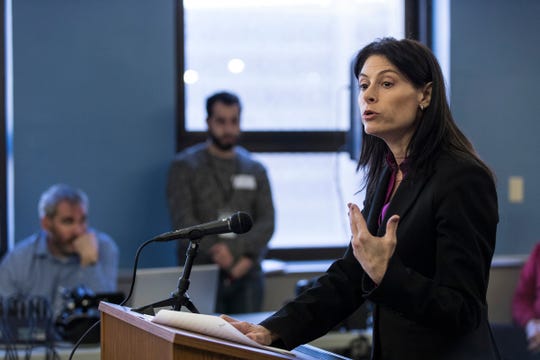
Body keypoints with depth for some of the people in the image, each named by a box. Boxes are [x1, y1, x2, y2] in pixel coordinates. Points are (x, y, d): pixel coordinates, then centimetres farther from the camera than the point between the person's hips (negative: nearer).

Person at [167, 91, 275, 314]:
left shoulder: (255, 170, 16)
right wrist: (225, 259, -14)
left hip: (247, 273, 3)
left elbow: (266, 222, 7)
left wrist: (235, 250, -12)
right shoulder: (185, 166, 7)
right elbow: (184, 222, -4)